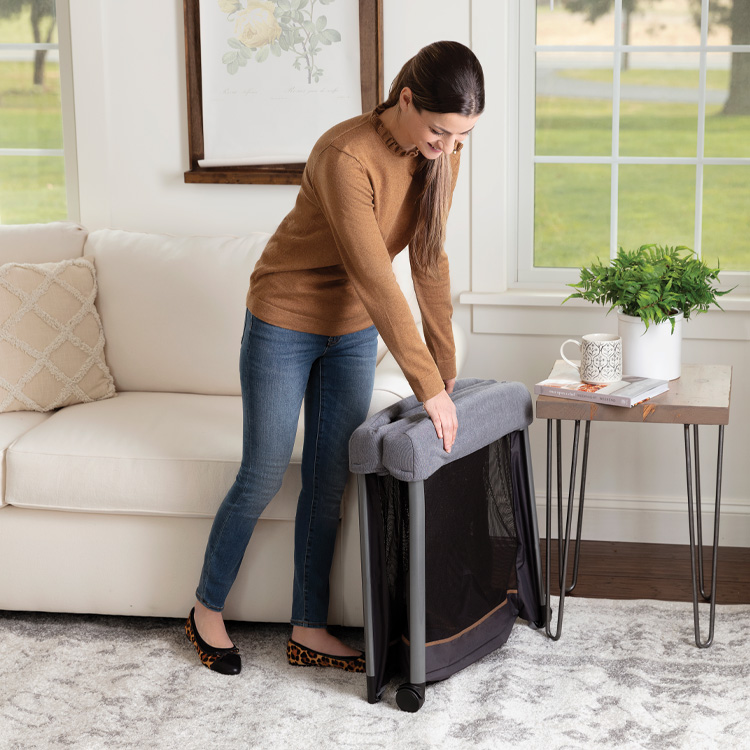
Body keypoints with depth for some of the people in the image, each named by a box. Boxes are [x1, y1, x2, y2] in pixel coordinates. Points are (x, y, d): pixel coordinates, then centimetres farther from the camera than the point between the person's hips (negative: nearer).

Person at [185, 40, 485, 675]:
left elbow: (430, 261, 0)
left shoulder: (441, 154, -9)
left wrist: (447, 367, 1)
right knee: (264, 475, 3)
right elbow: (376, 280, -32)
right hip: (285, 320, -6)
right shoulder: (346, 157, -31)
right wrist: (428, 386, -30)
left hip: (353, 331, 6)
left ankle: (309, 630, 20)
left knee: (330, 481, 8)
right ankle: (207, 611, 23)